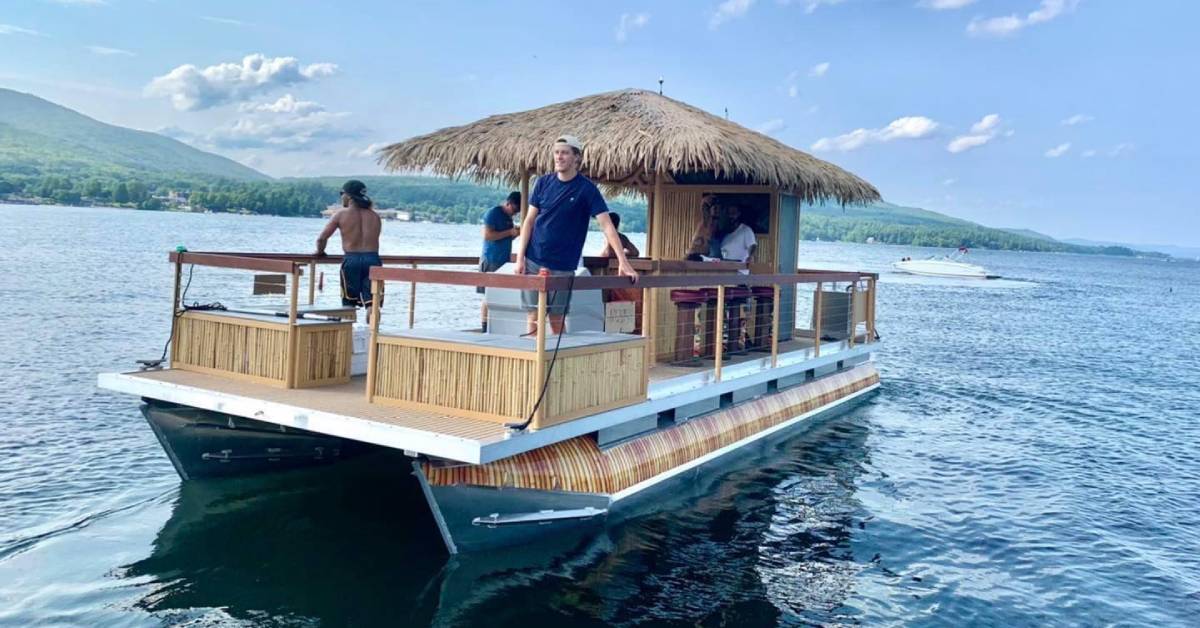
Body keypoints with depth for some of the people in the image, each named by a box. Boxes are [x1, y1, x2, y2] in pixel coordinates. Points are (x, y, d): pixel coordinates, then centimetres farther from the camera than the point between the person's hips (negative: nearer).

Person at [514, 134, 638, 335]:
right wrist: (520, 257, -2)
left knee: (557, 319, 3)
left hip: (563, 266, -2)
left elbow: (606, 225, -12)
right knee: (534, 317, 2)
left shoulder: (586, 189, -6)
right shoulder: (543, 182, 4)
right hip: (533, 261, 3)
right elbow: (529, 220, 7)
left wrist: (623, 262, -20)